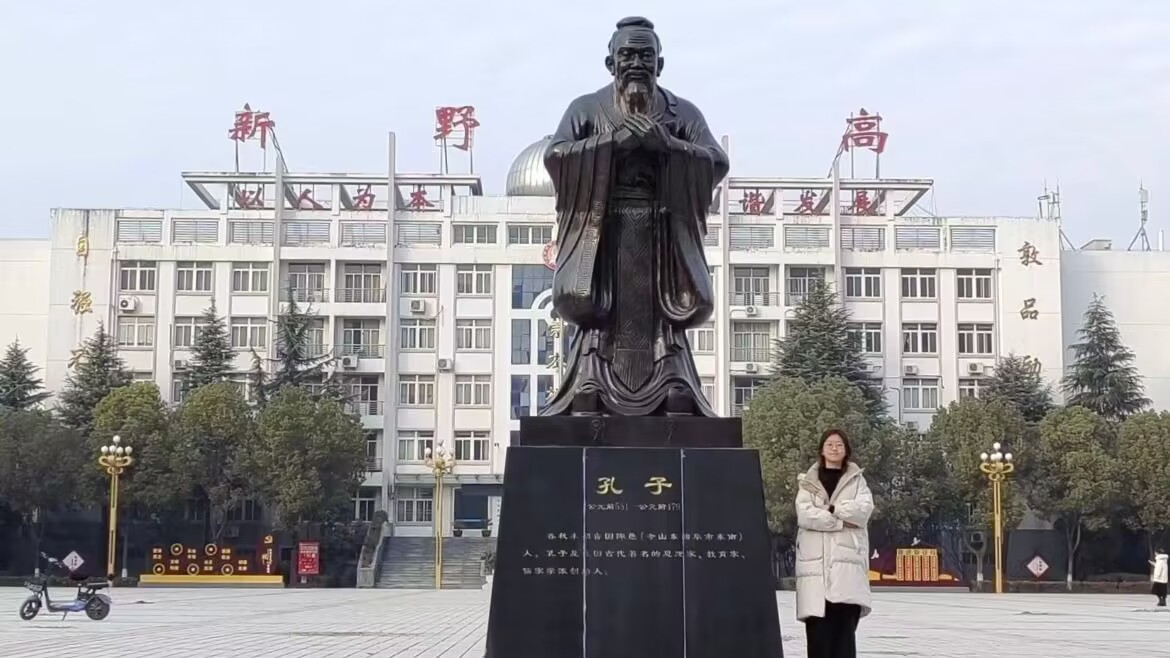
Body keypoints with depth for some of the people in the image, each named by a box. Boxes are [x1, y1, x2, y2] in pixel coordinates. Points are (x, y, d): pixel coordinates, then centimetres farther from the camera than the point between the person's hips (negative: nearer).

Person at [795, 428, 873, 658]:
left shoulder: (856, 480, 13)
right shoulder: (808, 482, 11)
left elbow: (864, 509, -4)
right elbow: (804, 515, -4)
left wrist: (832, 508, -8)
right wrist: (841, 521, -8)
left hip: (847, 561, 0)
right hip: (816, 561, 0)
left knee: (845, 624, -6)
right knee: (818, 627, -5)